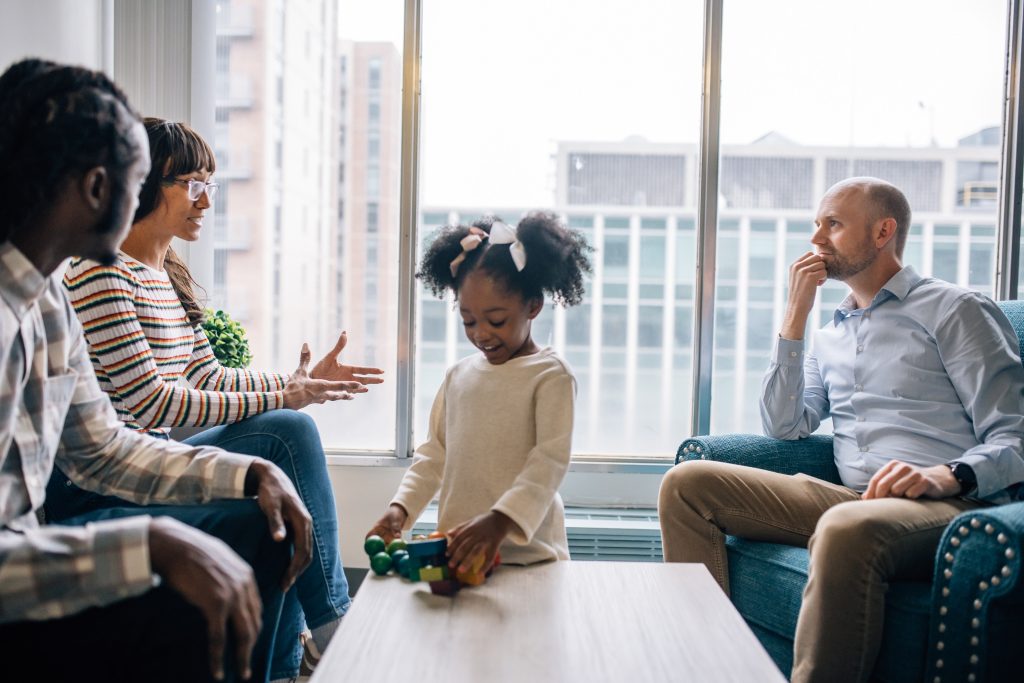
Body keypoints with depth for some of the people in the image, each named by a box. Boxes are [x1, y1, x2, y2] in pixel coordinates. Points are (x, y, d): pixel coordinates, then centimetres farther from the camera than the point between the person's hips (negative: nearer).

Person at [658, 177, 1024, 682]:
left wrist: (948, 475, -24)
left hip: (950, 507, -6)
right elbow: (784, 427, 9)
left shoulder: (955, 309, 4)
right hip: (852, 501, 6)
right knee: (686, 482, -7)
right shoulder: (831, 336, 23)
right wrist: (795, 316, 8)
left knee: (847, 528, -41)